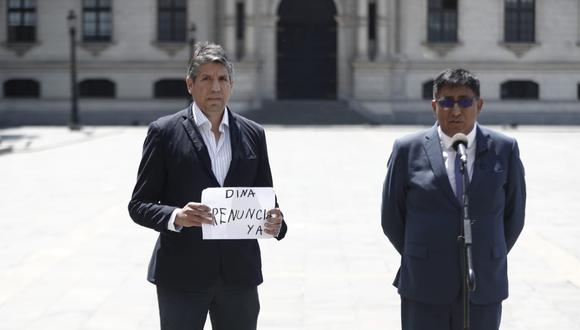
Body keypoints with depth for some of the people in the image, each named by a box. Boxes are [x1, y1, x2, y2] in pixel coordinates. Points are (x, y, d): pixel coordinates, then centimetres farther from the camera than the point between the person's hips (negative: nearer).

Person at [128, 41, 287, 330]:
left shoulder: (253, 134, 9)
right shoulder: (164, 132, -1)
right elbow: (139, 205, -2)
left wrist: (275, 222, -10)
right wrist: (176, 216, -22)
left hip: (239, 271, 3)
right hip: (182, 274, -3)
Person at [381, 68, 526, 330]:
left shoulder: (504, 150, 1)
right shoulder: (407, 150, -3)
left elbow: (513, 216, 10)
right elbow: (392, 219, 6)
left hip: (482, 290, 1)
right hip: (425, 290, -1)